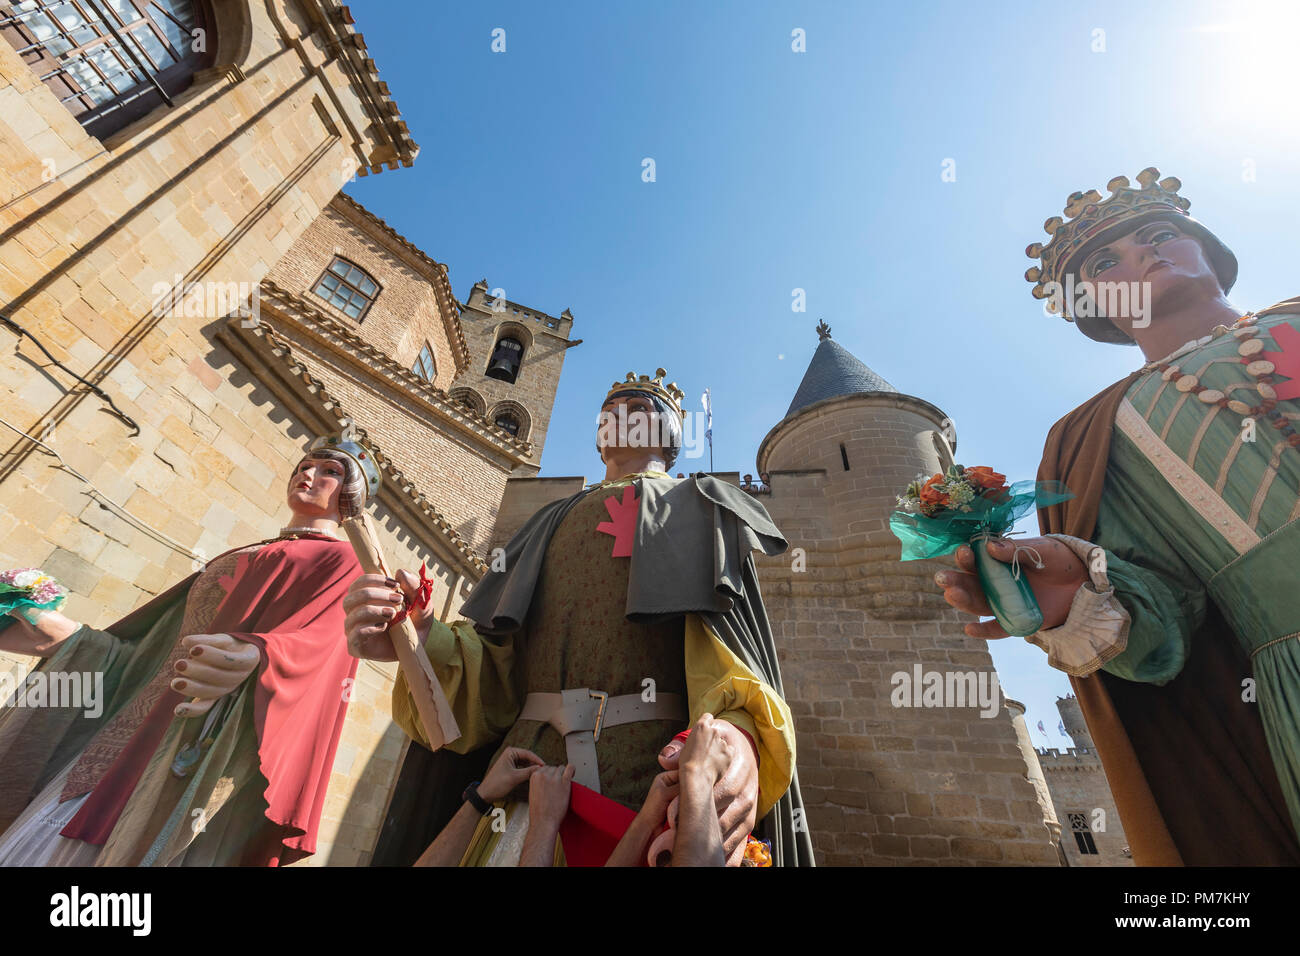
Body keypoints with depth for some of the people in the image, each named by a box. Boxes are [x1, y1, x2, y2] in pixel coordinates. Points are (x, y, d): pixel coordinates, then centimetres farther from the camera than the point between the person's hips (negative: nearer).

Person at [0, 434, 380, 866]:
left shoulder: (341, 560, -2)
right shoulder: (239, 555, 23)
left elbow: (311, 642, -21)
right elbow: (158, 646, 22)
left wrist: (250, 659, -42)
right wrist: (62, 634, 9)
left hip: (217, 746, -7)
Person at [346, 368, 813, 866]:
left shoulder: (697, 508, 13)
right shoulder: (553, 521, 24)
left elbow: (726, 623, -7)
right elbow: (502, 660, 15)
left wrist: (737, 733, -28)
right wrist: (424, 642, -7)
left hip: (658, 772, -3)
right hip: (533, 782, 4)